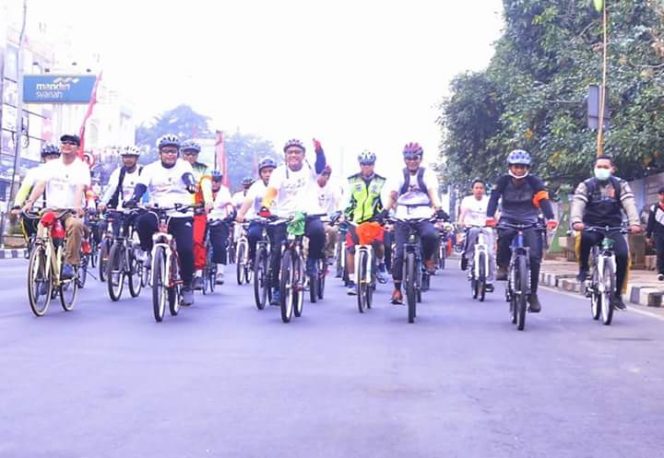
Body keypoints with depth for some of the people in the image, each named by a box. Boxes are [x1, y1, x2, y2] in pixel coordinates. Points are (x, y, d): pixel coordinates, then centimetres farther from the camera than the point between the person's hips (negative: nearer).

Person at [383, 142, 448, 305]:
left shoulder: (427, 174, 8)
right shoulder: (399, 176, 9)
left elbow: (433, 193, -5)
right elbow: (391, 195, -1)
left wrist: (439, 209, -24)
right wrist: (384, 211, -20)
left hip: (423, 218, -1)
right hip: (403, 219, 1)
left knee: (430, 235, -33)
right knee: (400, 253, -9)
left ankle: (428, 258, -1)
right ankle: (397, 289, 1)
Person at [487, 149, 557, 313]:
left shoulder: (534, 181, -8)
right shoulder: (503, 180, -7)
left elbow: (544, 200, -18)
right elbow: (494, 198, -19)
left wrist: (550, 219, -35)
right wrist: (490, 217, -37)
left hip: (529, 222, 0)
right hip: (509, 219, 0)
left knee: (534, 256, -15)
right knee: (504, 234, -37)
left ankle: (532, 295, -2)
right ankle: (503, 266, -14)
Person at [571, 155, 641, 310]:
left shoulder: (621, 185, 3)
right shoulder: (586, 185, 1)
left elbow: (629, 204, -12)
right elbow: (577, 204, -16)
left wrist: (635, 223, -31)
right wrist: (576, 221, -38)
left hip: (613, 227, 1)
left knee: (623, 255, -21)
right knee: (585, 238, -37)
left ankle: (617, 294, -5)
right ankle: (583, 268, -10)